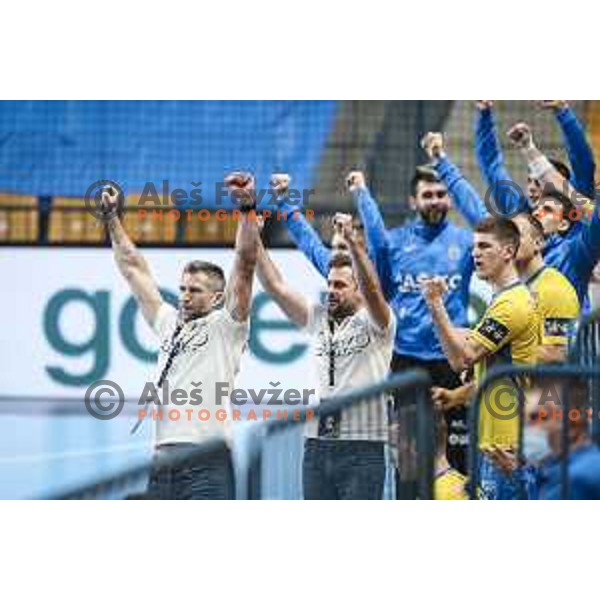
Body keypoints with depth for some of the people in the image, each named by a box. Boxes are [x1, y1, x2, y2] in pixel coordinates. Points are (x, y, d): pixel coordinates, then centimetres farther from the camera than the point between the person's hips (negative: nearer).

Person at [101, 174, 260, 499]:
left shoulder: (225, 326, 3)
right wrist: (111, 217, 27)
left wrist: (247, 207, -17)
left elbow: (244, 265, -8)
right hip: (162, 459, 7)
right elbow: (134, 268, 26)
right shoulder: (169, 322, 20)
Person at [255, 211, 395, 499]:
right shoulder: (318, 319, 13)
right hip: (317, 445, 6)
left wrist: (352, 240, -33)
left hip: (362, 446, -5)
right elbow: (275, 286, 8)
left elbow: (371, 289, -22)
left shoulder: (374, 323, -2)